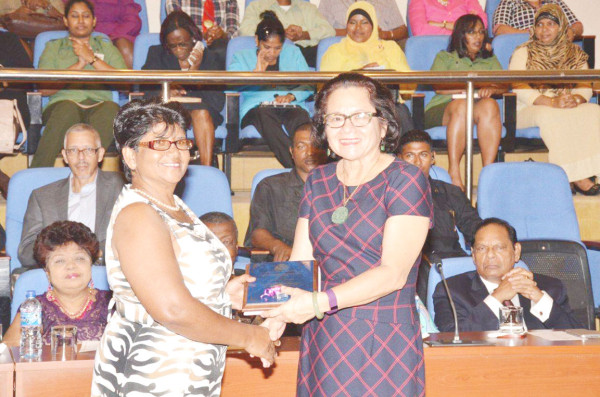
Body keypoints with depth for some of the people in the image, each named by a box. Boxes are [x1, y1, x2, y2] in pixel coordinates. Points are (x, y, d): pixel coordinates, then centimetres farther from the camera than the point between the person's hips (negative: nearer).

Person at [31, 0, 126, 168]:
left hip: (98, 105, 1)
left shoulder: (107, 47, 27)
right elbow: (45, 89, 8)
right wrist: (79, 65, 1)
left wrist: (92, 59, 3)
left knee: (110, 108, -37)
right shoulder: (53, 47, 25)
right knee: (68, 109, -39)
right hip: (63, 102, -1)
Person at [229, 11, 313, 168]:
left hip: (290, 106, 2)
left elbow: (308, 85, 15)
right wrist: (257, 71, -4)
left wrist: (291, 96, -5)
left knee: (301, 118, -36)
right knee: (264, 115, -39)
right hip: (256, 108, -1)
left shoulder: (293, 53, 26)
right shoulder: (242, 57, 22)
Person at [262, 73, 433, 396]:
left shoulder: (405, 180, -6)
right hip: (323, 342, 5)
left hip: (385, 345, -5)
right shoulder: (318, 181, 12)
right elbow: (298, 265, 5)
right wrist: (276, 319, -15)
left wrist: (318, 302, -25)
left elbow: (394, 273, -16)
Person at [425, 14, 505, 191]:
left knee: (490, 105, -34)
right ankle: (453, 175, -45)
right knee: (461, 106, -38)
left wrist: (491, 89, -11)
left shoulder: (490, 59, 31)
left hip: (479, 105, 2)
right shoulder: (444, 57, 23)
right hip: (443, 107, -2)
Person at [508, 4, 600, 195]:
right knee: (550, 116, -36)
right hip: (529, 110, -3)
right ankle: (575, 177, -36)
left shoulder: (576, 55, 15)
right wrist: (551, 102, -25)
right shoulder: (523, 53, 4)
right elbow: (519, 87, -11)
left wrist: (576, 99, -21)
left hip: (569, 108, 4)